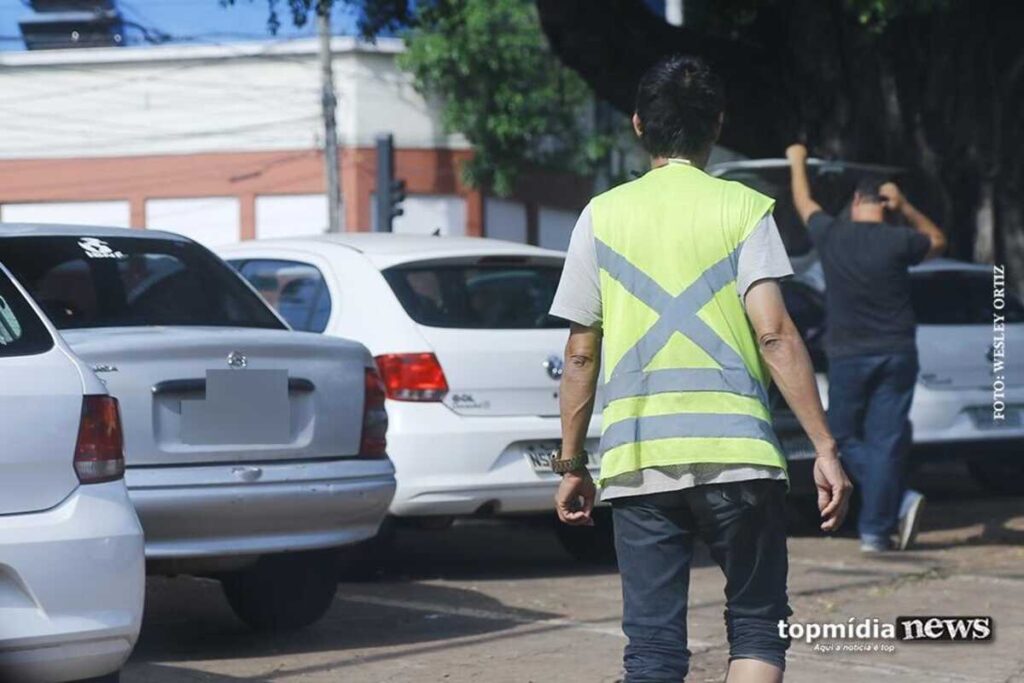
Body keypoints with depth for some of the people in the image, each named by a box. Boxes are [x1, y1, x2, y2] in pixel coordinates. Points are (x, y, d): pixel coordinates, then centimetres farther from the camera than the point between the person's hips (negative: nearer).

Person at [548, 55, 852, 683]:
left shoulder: (603, 215, 8)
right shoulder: (744, 209, 1)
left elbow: (581, 355, 8)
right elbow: (775, 336, -9)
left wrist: (572, 465, 16)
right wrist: (826, 449, -8)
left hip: (638, 462, 2)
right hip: (737, 456, -2)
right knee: (758, 625, 12)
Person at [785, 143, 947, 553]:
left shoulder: (831, 236, -3)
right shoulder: (898, 241, -7)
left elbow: (804, 205, 18)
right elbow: (938, 240, 14)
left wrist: (797, 163, 36)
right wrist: (905, 208, 5)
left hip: (848, 357, 0)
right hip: (896, 354, 0)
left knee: (845, 436, 12)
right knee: (885, 441, 3)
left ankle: (899, 501, -6)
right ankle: (875, 530, 2)